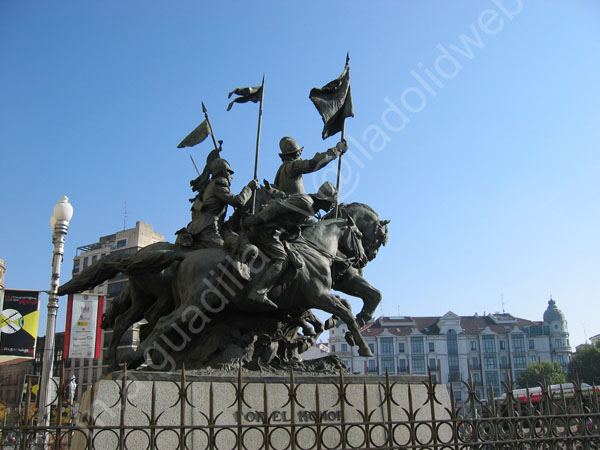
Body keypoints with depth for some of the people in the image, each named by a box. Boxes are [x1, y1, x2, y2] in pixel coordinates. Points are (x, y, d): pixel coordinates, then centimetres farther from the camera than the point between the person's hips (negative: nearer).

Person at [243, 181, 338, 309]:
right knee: (281, 259, -16)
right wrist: (257, 219, -23)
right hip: (266, 230, -10)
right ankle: (258, 293, -26)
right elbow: (278, 206, -21)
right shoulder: (304, 201, -14)